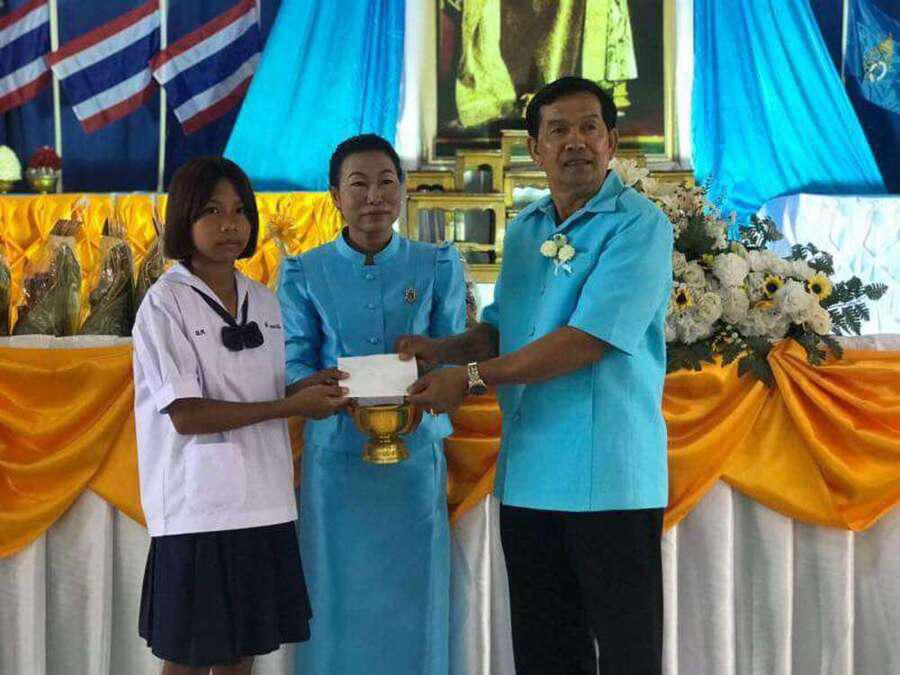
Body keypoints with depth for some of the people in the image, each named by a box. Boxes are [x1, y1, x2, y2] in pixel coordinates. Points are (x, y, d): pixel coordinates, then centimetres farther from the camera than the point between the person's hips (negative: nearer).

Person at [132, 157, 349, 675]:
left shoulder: (263, 301, 11)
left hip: (263, 504, 6)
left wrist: (316, 394, -5)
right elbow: (185, 415, -15)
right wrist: (292, 406, -16)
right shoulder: (166, 303, -8)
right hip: (199, 509, -6)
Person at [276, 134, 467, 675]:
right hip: (335, 454, 0)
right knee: (339, 597, 2)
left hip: (416, 455, 0)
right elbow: (294, 365, 1)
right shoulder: (304, 274, 5)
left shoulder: (438, 267, 5)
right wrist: (322, 387, -22)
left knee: (413, 597, 2)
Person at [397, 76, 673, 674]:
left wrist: (473, 377, -13)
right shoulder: (524, 231, 14)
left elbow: (588, 340, -18)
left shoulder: (639, 226, -9)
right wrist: (441, 349, 4)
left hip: (608, 480, -7)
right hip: (527, 476, 7)